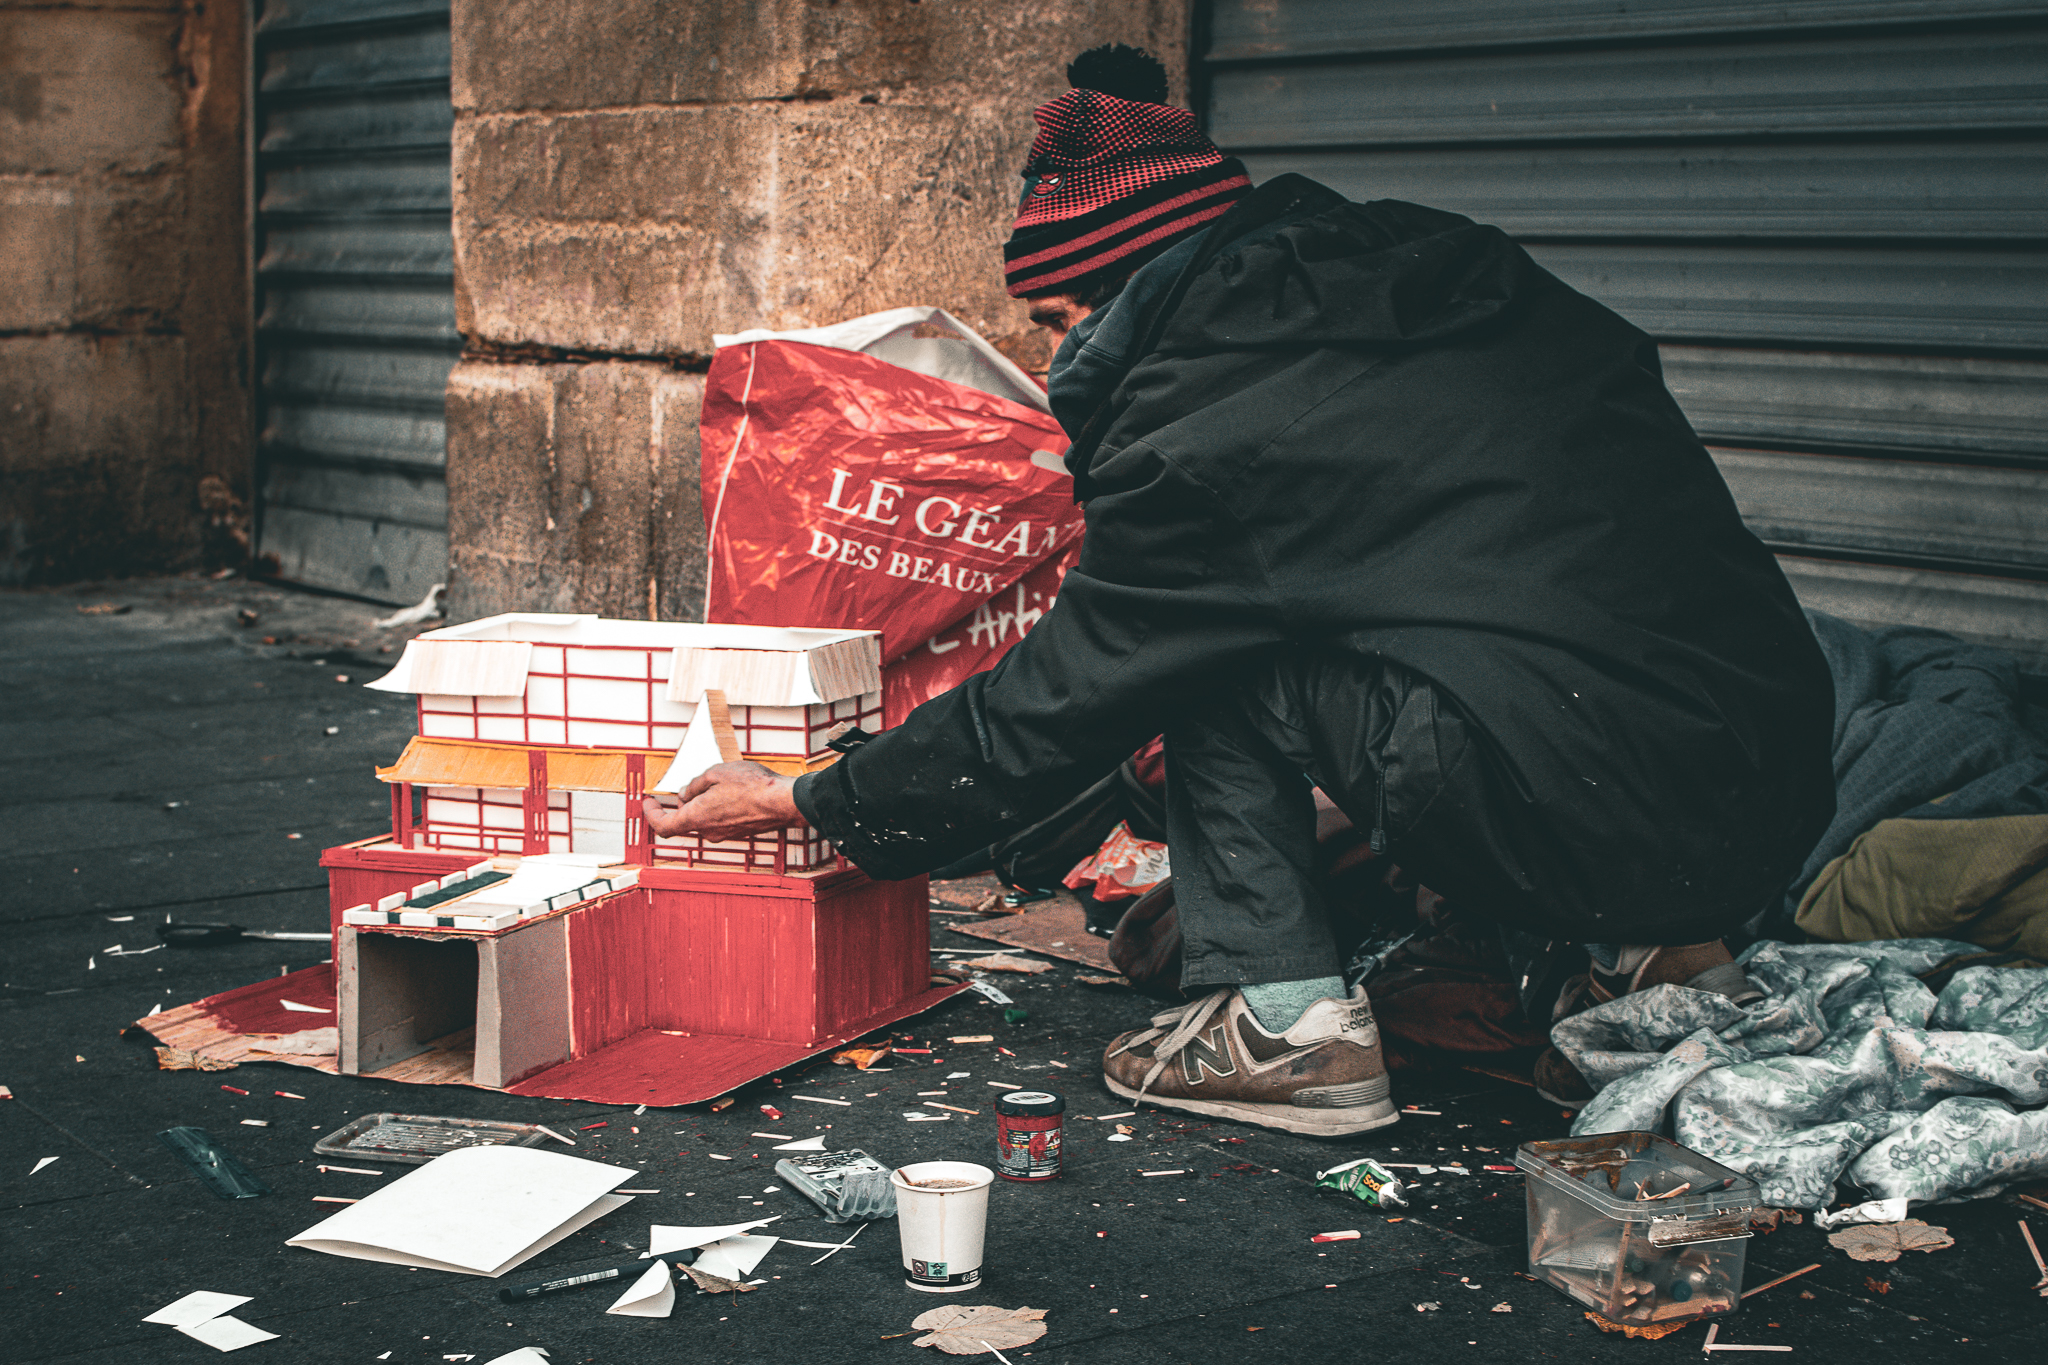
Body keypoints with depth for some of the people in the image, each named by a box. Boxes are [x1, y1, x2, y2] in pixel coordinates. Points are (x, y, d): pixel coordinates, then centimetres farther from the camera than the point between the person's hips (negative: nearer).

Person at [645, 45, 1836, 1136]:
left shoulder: (1200, 434, -7)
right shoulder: (1446, 267, 14)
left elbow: (1052, 706, 4)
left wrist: (810, 803, 18)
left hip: (1614, 818, -8)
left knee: (1211, 643, 4)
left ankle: (1285, 1020, 4)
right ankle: (1663, 954, 22)